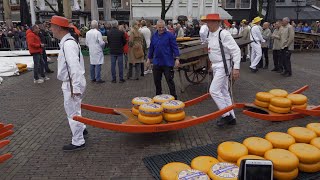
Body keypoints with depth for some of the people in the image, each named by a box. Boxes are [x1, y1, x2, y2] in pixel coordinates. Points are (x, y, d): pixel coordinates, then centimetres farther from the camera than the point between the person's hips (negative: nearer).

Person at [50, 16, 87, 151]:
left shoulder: (68, 44, -23)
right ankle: (81, 129, 46)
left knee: (72, 112, 1)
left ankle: (78, 142, 15)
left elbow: (75, 66, -29)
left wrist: (75, 88, -29)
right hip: (71, 83, 10)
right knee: (73, 109, 26)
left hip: (72, 84, -10)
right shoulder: (67, 41, 10)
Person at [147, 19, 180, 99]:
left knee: (169, 80, -2)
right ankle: (158, 95, 29)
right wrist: (149, 58, 19)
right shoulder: (154, 36, 9)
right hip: (156, 62, 5)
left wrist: (176, 58, -15)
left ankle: (174, 97, 8)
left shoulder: (170, 35, -7)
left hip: (167, 63, -5)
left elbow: (175, 47, -9)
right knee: (157, 80, 13)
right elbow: (151, 48, 18)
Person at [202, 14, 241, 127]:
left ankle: (227, 115, 2)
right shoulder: (210, 34, 9)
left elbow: (236, 50, -19)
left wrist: (236, 68, -23)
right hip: (216, 66, 9)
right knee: (223, 92, 13)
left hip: (223, 66, -9)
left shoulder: (224, 34, -17)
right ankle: (231, 117, 23)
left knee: (214, 90, -12)